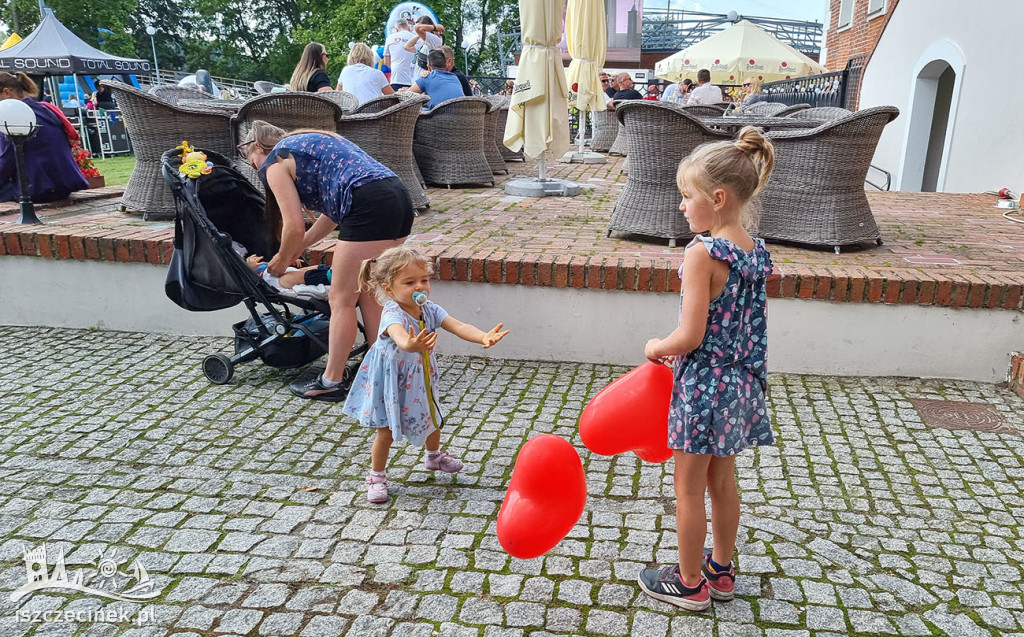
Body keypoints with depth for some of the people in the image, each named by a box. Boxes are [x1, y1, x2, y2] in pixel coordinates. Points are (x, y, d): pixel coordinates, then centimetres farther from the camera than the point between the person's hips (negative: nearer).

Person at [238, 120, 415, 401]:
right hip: (399, 199, 9)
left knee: (341, 300, 3)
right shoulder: (310, 142, 32)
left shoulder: (275, 162, 7)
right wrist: (298, 249, 37)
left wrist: (282, 260, 20)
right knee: (367, 293, 19)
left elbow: (294, 227, 1)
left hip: (369, 208, -9)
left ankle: (332, 381, 14)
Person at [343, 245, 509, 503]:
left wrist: (483, 337, -42)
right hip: (391, 380, -7)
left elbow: (458, 326, -24)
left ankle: (434, 457, 52)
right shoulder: (392, 314, -31)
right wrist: (410, 345, -78)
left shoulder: (429, 309, -11)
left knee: (432, 419, 23)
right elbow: (399, 336, -54)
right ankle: (376, 476, 24)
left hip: (420, 377, 7)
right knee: (386, 431, 2)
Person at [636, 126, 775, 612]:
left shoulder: (702, 253, -22)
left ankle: (690, 583, 26)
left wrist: (656, 348, -4)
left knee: (689, 488, 10)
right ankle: (721, 571, 38)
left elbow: (689, 337, -24)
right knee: (723, 480, 22)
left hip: (703, 384, -8)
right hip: (742, 382, 8)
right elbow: (744, 324, 9)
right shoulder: (757, 252, 2)